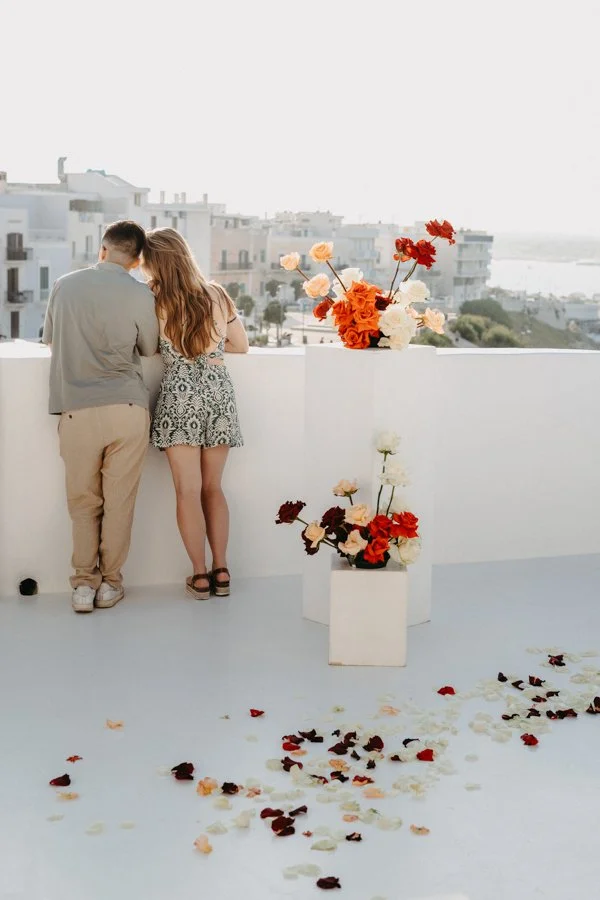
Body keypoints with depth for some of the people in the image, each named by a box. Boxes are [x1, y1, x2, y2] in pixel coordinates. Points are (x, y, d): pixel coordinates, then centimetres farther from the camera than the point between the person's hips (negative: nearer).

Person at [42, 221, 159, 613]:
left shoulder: (65, 285, 3)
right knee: (120, 501, 8)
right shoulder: (140, 294, -4)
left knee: (83, 502, 11)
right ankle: (110, 583, 16)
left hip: (76, 410, 1)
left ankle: (84, 583, 12)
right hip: (127, 408, -1)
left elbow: (50, 339, 17)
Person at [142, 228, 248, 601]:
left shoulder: (156, 303, -8)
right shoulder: (218, 295, 2)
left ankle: (200, 575, 4)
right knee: (213, 488, 13)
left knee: (189, 490, 2)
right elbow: (241, 344, 10)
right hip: (218, 393, 4)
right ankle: (221, 571, 14)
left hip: (181, 396, -4)